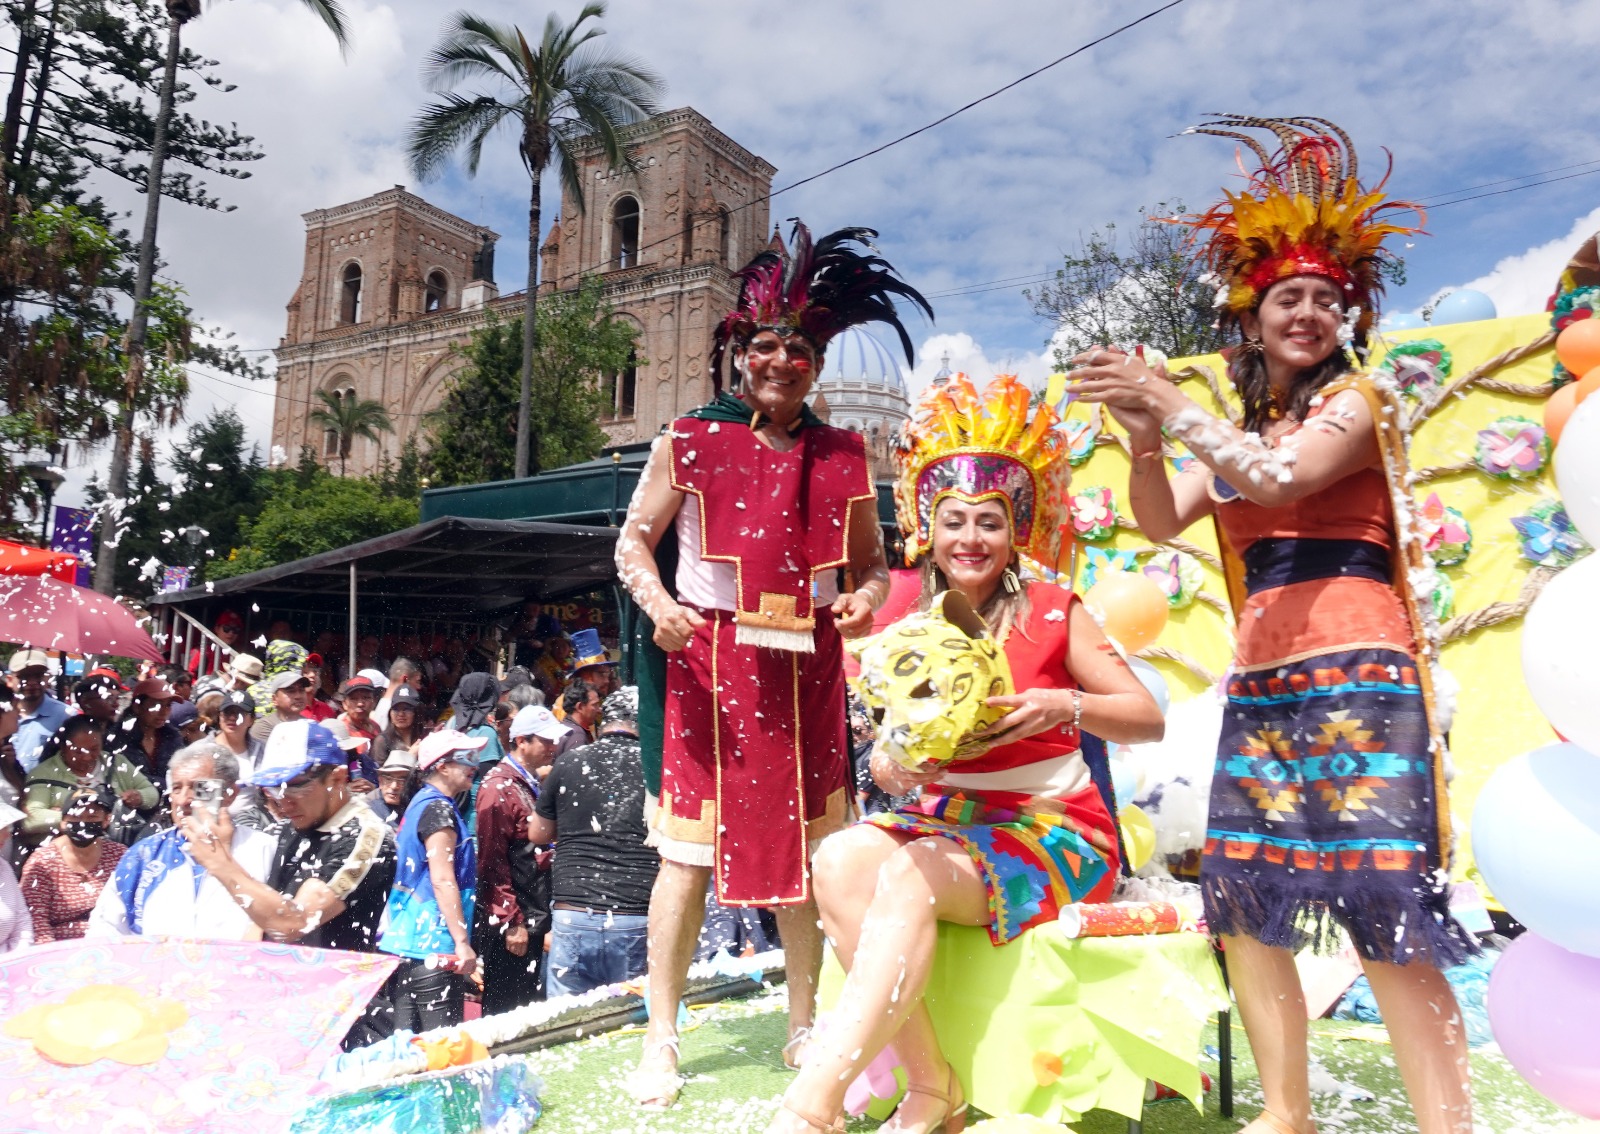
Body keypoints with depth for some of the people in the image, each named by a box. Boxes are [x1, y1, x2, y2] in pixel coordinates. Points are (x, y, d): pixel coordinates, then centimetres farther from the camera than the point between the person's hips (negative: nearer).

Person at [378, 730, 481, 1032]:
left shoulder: (420, 803, 16)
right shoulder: (439, 809, -12)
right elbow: (443, 881, -18)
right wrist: (462, 942, -18)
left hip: (402, 941, 10)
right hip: (431, 947, -10)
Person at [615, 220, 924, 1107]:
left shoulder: (842, 457, 8)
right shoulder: (689, 443, 1)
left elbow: (871, 561, 14)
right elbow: (632, 542, 4)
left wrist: (866, 596, -8)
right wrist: (658, 602, -14)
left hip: (806, 669, 3)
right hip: (707, 662, -2)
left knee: (807, 844, 9)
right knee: (690, 848, -1)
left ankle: (804, 1025, 26)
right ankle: (661, 1036, 15)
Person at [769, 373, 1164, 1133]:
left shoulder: (1052, 612, -3)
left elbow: (1149, 719, -4)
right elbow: (887, 757, 8)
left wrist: (1066, 707, -22)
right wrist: (891, 768, -16)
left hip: (1051, 826, -4)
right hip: (943, 819, 4)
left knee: (908, 878, -32)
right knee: (840, 859, -26)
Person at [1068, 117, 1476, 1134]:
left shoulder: (1357, 401, 2)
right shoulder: (1242, 433, 18)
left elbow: (1281, 478, -16)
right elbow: (1161, 521, 6)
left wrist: (1172, 404, -15)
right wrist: (1143, 436, -10)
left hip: (1356, 674, -6)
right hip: (1260, 684, 7)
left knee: (1385, 909, -11)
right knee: (1247, 902, 6)